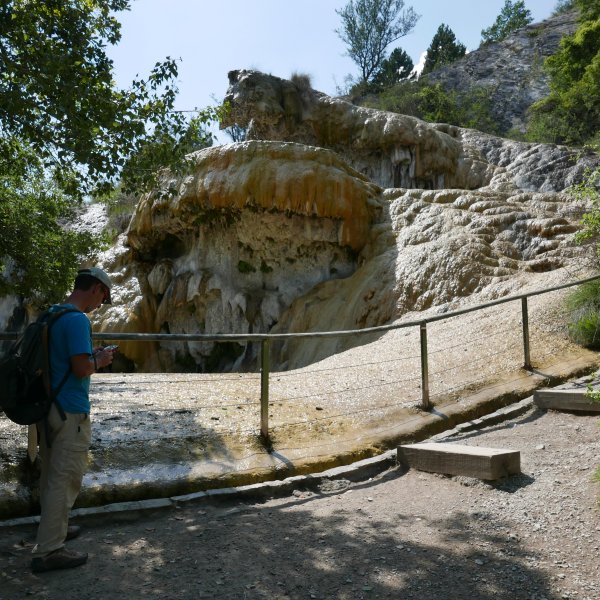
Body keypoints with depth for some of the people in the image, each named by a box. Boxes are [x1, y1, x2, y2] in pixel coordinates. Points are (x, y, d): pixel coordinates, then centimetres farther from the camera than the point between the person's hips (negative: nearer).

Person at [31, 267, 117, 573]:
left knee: (51, 474, 20)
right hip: (69, 411, -9)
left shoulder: (51, 315, 10)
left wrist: (89, 355, 13)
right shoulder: (78, 320, -19)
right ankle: (48, 551, 6)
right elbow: (81, 369, -23)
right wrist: (99, 361, -5)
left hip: (47, 406, 9)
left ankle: (53, 527, 36)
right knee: (64, 479, -1)